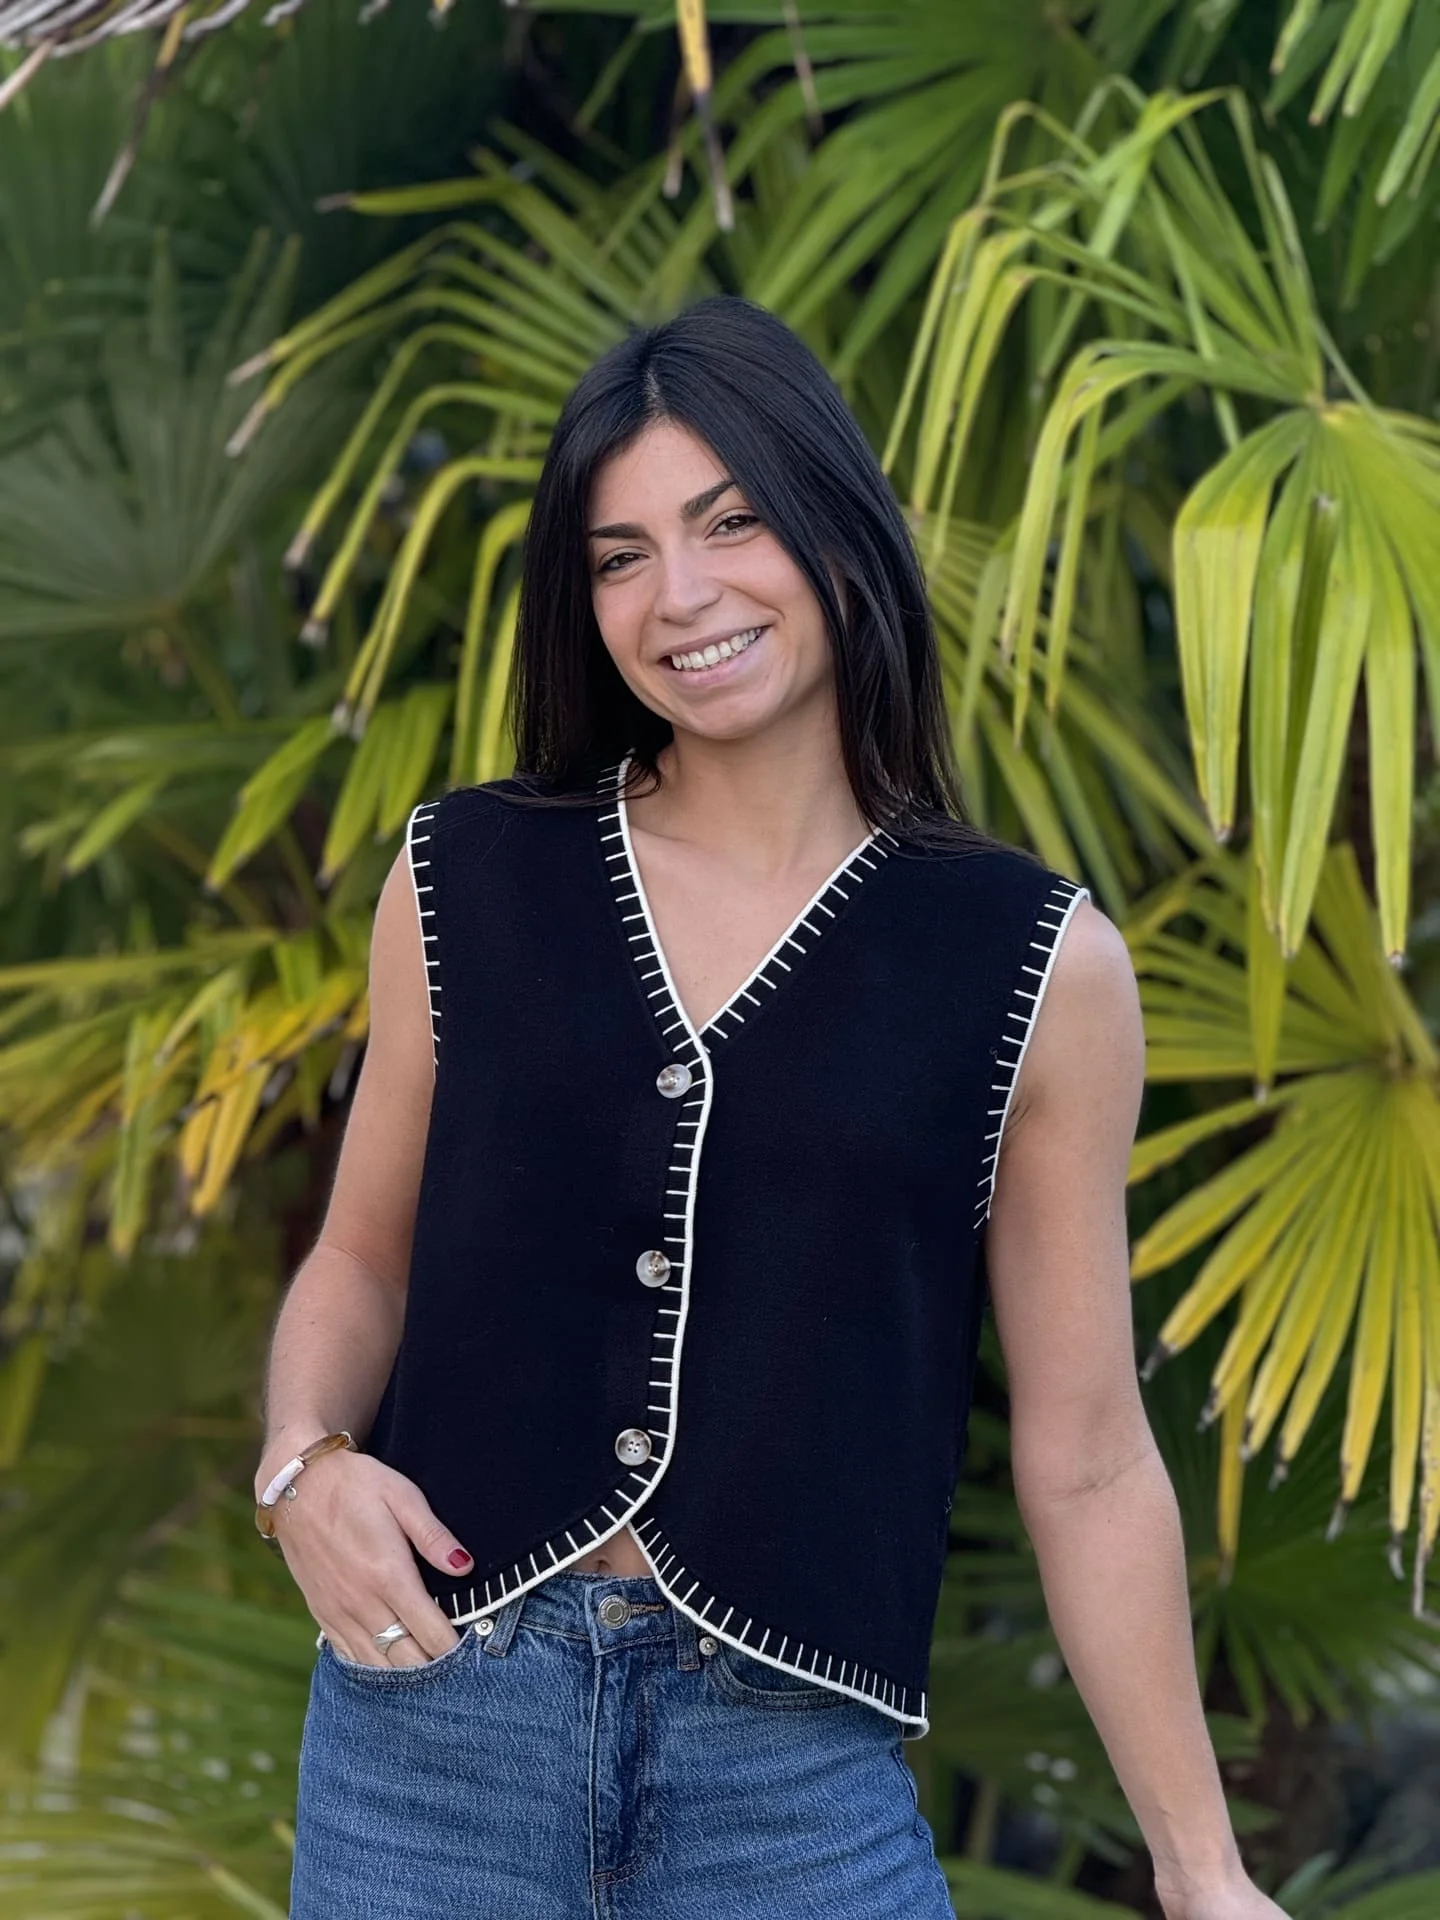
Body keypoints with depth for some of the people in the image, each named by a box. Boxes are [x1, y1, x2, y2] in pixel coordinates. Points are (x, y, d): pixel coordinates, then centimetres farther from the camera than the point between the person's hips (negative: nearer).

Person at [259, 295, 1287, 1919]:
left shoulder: (1037, 970, -3)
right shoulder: (465, 881, 2)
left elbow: (1085, 1466, 1)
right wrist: (304, 1464, -8)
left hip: (794, 1772, -1)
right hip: (441, 1708, 2)